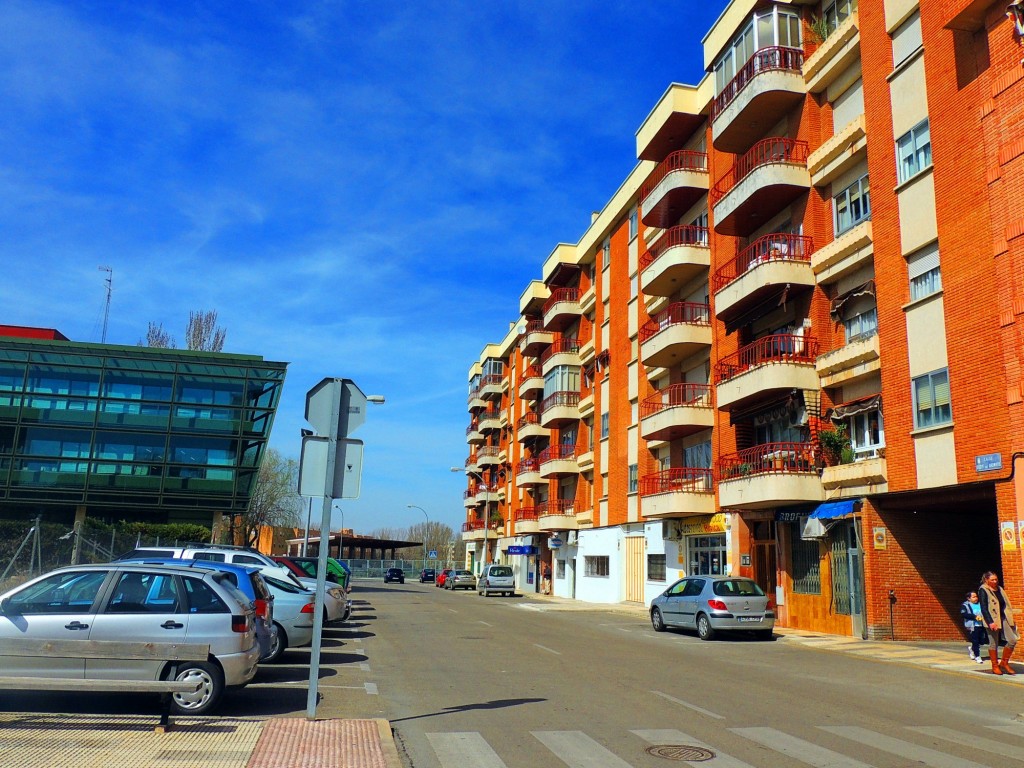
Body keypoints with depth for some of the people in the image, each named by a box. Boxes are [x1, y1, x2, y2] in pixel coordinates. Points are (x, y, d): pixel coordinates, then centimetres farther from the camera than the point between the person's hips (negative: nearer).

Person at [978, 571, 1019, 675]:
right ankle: (995, 666, 14)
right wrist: (990, 622, -21)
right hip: (993, 620, -6)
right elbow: (984, 608, -14)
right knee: (994, 643, 1)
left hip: (1004, 618, 6)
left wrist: (1011, 618, 15)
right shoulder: (983, 590, -8)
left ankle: (1004, 663, 15)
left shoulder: (999, 589, 14)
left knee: (1012, 640, -2)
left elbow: (1006, 604, 20)